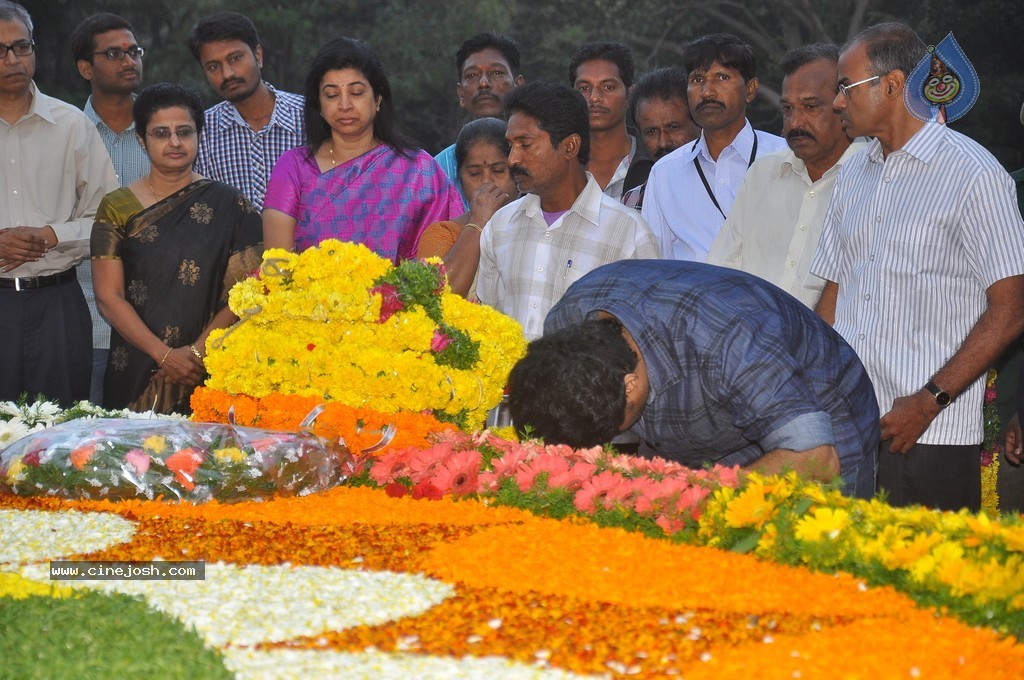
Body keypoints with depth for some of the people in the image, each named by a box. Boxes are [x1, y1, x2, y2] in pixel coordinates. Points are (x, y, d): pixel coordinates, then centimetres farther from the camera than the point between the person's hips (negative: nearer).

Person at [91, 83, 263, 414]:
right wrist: (165, 355, -13)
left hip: (209, 374, 0)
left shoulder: (227, 204, 5)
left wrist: (196, 351, -13)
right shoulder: (116, 208, 5)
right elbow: (109, 297, -2)